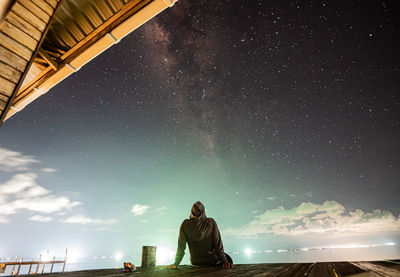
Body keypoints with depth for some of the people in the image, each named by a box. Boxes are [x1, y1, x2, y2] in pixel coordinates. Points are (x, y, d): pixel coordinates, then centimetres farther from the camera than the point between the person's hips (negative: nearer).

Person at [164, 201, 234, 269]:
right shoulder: (211, 222, -17)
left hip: (195, 262, 3)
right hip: (213, 261, -3)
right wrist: (224, 261, -14)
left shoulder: (185, 224, -12)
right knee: (228, 259, 27)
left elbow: (181, 246, -9)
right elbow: (218, 243, -17)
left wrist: (176, 264, -2)